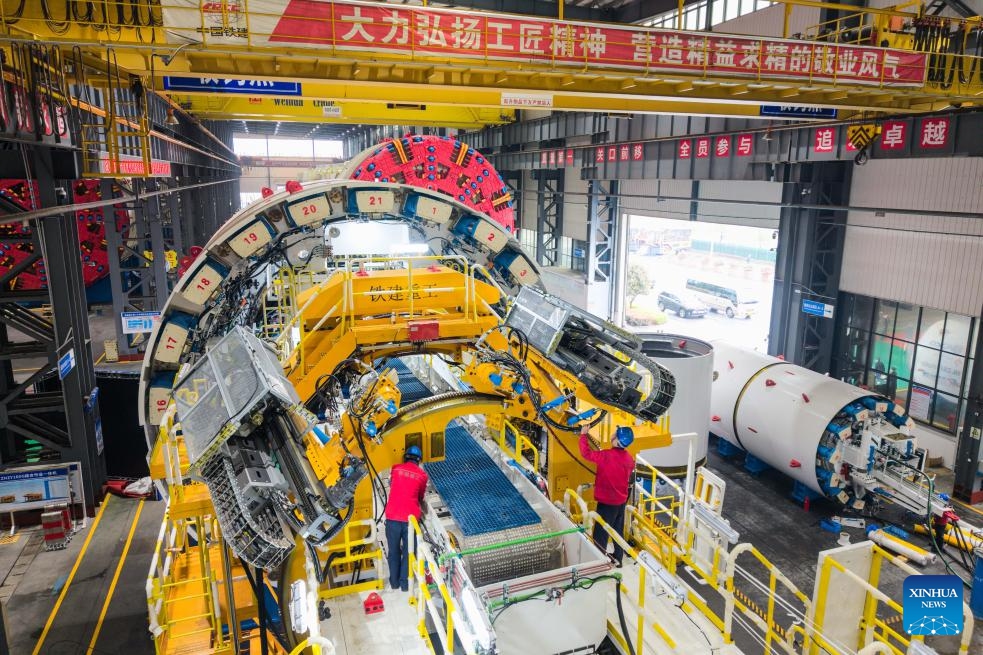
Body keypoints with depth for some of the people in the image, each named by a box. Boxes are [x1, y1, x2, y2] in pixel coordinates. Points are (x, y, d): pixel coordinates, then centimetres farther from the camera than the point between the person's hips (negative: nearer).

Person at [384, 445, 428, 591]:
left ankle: (394, 581, 26)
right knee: (408, 551, 14)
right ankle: (404, 582, 19)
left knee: (394, 550, 16)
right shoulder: (422, 475, 5)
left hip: (392, 516, 1)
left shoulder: (396, 469, 7)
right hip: (411, 518, -1)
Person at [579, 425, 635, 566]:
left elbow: (586, 453, -15)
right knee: (618, 531, 21)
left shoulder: (606, 456, -25)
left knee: (600, 534, 5)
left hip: (606, 502, -7)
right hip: (621, 500, 7)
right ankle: (618, 559, 35)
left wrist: (583, 434, -2)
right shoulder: (629, 458, -3)